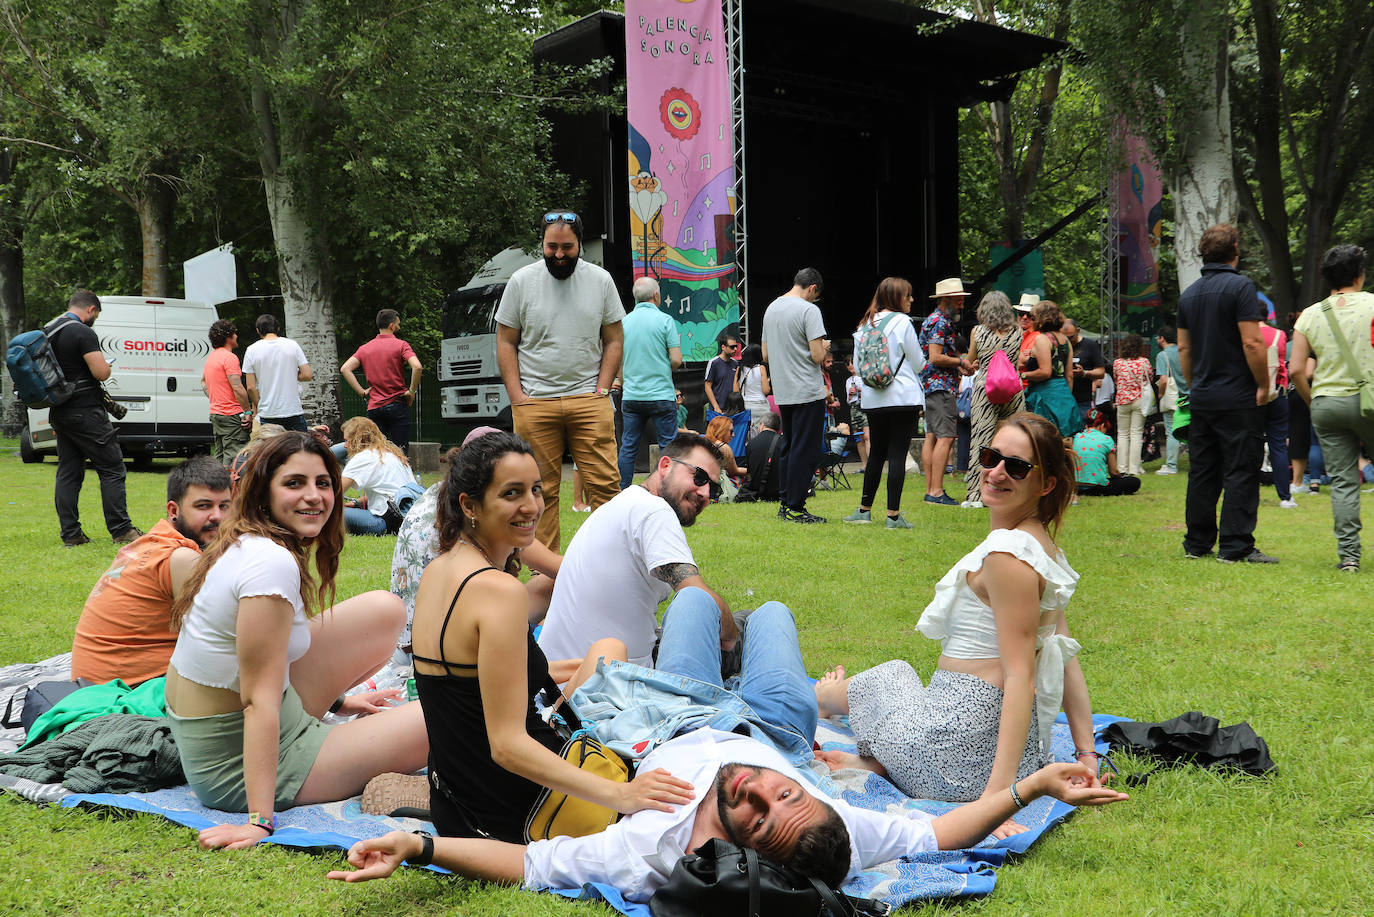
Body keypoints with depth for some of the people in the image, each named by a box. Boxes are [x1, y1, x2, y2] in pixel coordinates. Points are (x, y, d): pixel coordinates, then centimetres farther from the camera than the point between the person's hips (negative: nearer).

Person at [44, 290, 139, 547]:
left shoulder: (48, 331, 14)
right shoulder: (83, 333, -14)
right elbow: (101, 372, -19)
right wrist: (107, 366, 2)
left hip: (59, 414, 9)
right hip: (85, 413, -9)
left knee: (68, 472, 10)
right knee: (112, 469, -3)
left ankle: (70, 533, 9)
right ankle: (121, 530, -4)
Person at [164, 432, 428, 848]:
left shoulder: (244, 544, 4)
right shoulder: (272, 564, -25)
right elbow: (259, 699, -28)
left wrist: (333, 699, 26)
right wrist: (260, 820, -28)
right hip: (237, 765, -9)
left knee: (384, 610, 8)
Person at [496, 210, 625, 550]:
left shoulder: (600, 280, 7)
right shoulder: (521, 281, 4)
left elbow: (614, 340, 11)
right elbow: (506, 343, 6)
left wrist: (602, 390, 0)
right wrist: (517, 397, -3)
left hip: (588, 399, 1)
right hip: (535, 403, 0)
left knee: (604, 483, -6)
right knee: (540, 490, 1)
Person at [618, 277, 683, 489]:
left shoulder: (624, 322, 6)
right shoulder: (665, 320, -6)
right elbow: (676, 360, -11)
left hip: (631, 397, 4)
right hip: (661, 396, -4)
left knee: (628, 447, 8)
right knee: (668, 446, 2)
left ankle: (622, 494, 9)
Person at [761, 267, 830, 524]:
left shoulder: (771, 308, 12)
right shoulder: (809, 310, -12)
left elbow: (766, 356, 17)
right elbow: (817, 356, -17)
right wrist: (825, 347, 3)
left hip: (782, 394, 8)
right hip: (808, 393, -8)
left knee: (789, 448, 16)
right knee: (805, 451, -3)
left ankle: (786, 504, 18)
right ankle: (795, 507, -1)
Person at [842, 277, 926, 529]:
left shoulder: (865, 323, 10)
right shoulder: (901, 322, -7)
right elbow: (918, 363, -2)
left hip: (872, 400, 6)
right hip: (902, 397, -6)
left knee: (877, 453, 16)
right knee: (897, 455, -5)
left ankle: (864, 509, 21)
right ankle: (893, 515, -6)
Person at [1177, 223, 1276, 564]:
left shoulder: (1189, 293, 10)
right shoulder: (1239, 286, -10)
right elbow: (1252, 343, -16)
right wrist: (1263, 385, -8)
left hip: (1201, 396, 7)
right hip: (1238, 398, -6)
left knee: (1202, 472, 10)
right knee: (1241, 472, -2)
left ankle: (1197, 544, 14)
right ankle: (1235, 546, -3)